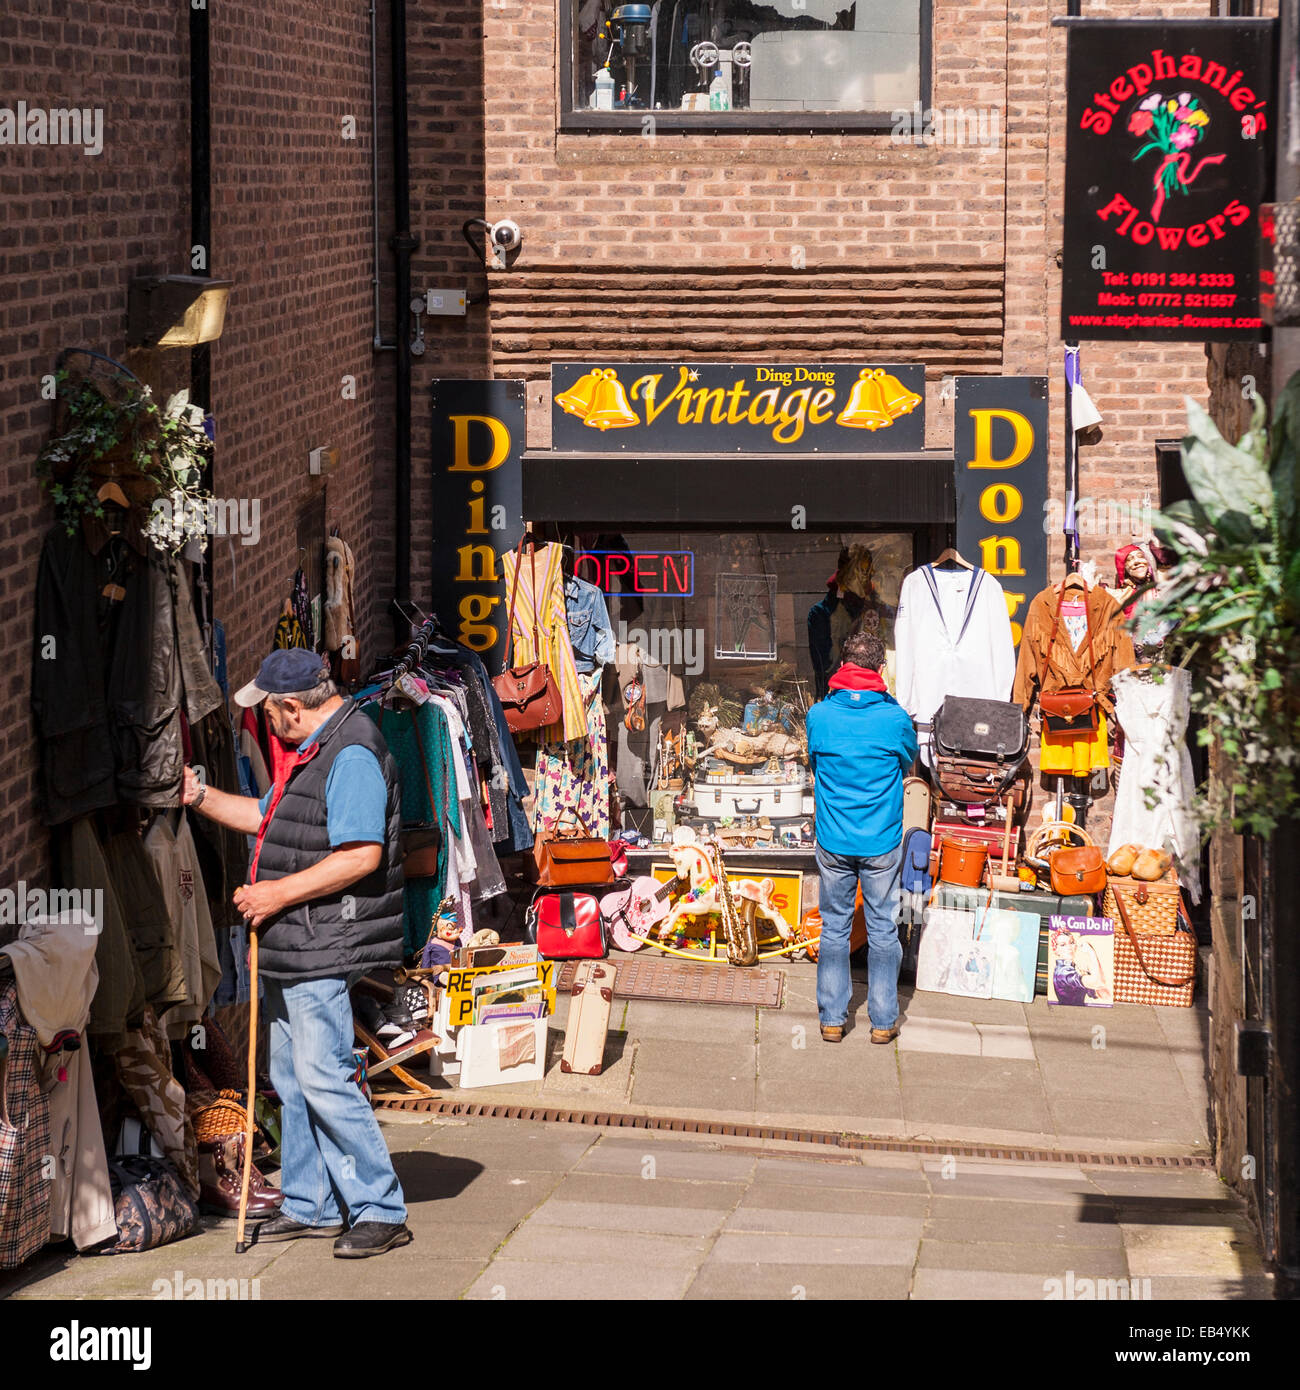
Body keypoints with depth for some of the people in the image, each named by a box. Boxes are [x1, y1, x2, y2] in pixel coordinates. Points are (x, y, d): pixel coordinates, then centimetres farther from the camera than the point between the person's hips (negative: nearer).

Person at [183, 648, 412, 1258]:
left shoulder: (352, 755, -18)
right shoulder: (309, 750, 17)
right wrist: (203, 797, 23)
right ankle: (311, 1205, 24)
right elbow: (270, 818, 30)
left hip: (324, 950, -11)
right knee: (291, 1077, 15)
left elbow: (363, 855, -25)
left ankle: (380, 1210, -6)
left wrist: (278, 894, -21)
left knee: (323, 1077, -12)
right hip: (291, 947, 11)